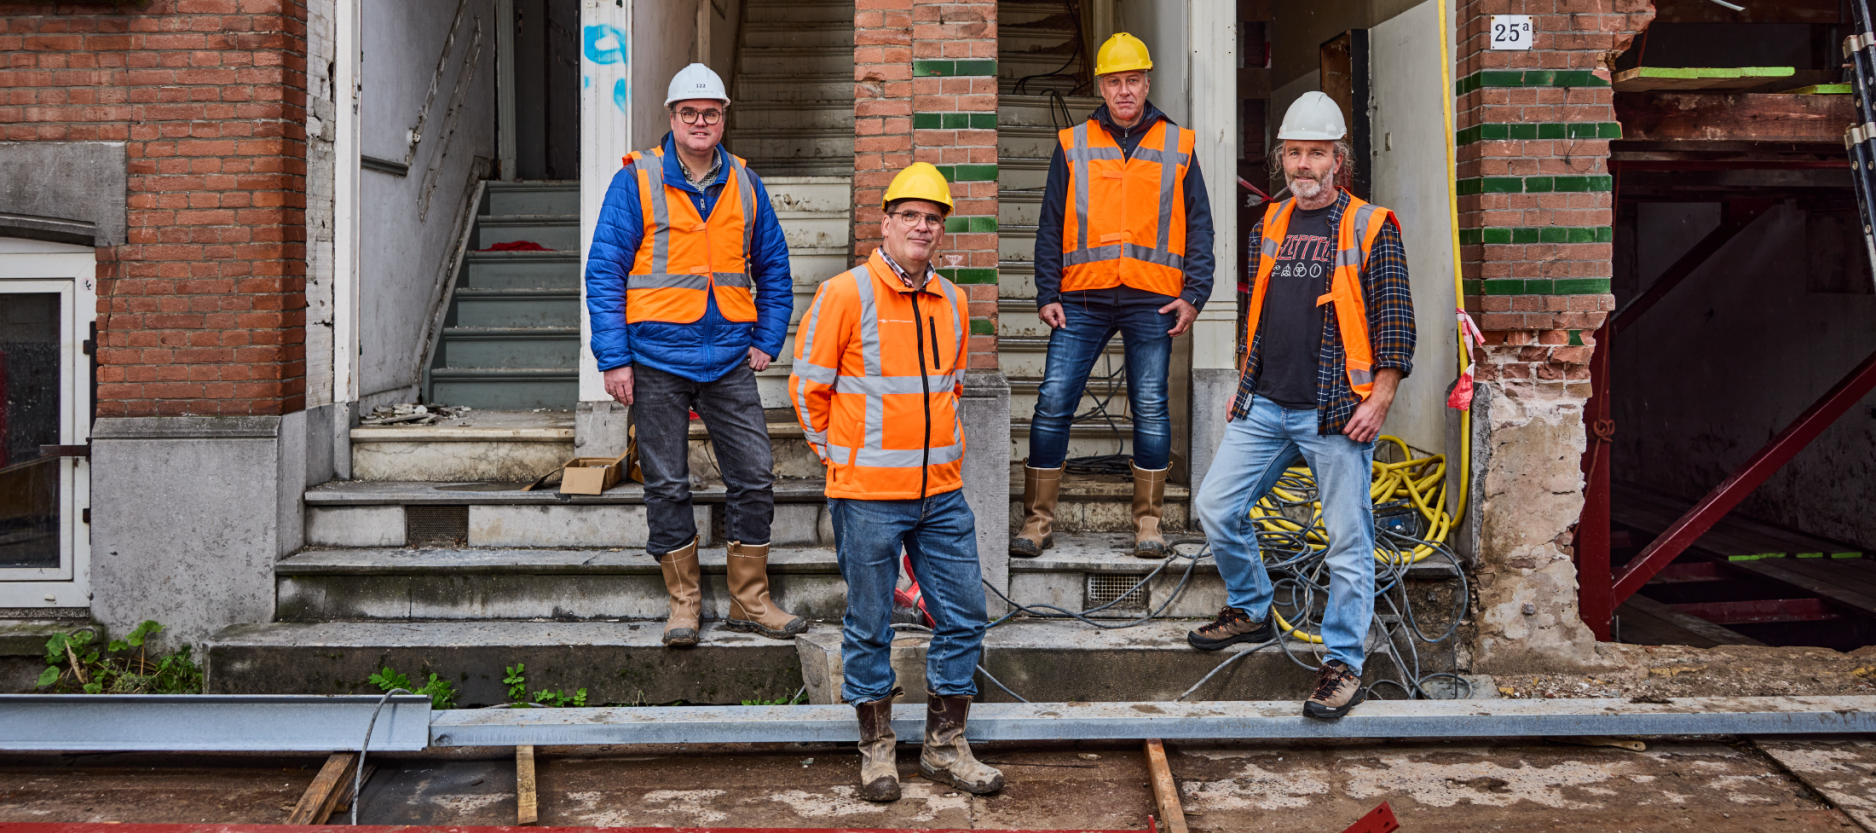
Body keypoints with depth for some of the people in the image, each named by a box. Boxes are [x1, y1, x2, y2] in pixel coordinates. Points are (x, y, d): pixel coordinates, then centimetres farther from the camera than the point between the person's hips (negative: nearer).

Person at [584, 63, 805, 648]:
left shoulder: (745, 185, 9)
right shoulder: (636, 182, -1)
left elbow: (773, 270, 17)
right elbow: (604, 273, -4)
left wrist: (767, 342, 7)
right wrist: (614, 359, -10)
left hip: (729, 359, 3)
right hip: (657, 359, -3)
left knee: (754, 478, 1)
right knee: (667, 485, 5)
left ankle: (750, 602, 13)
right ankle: (684, 602, 18)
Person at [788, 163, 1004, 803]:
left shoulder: (951, 301, 10)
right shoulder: (845, 294, -8)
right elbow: (809, 387, -3)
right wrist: (842, 457, 3)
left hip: (942, 492, 5)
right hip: (868, 495, -5)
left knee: (963, 617, 7)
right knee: (869, 626, 5)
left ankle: (944, 747, 22)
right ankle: (876, 749, 20)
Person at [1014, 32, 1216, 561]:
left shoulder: (1177, 146, 10)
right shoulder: (1073, 145, 10)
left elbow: (1199, 225, 10)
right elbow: (1050, 226, 10)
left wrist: (1193, 294, -1)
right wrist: (1047, 294, 1)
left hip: (1152, 300, 0)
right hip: (1083, 299, 0)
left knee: (1151, 410, 1)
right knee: (1053, 402, -5)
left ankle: (1148, 522, 12)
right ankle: (1038, 520, 3)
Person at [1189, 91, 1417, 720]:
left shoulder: (1370, 227, -3)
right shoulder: (1270, 224, 13)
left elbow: (1395, 319, -5)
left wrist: (1379, 401, -11)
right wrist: (1244, 383, 20)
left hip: (1336, 414, -5)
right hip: (1264, 407, 5)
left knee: (1348, 539, 0)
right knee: (1216, 508, 4)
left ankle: (1343, 664, 10)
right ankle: (1251, 612, 27)